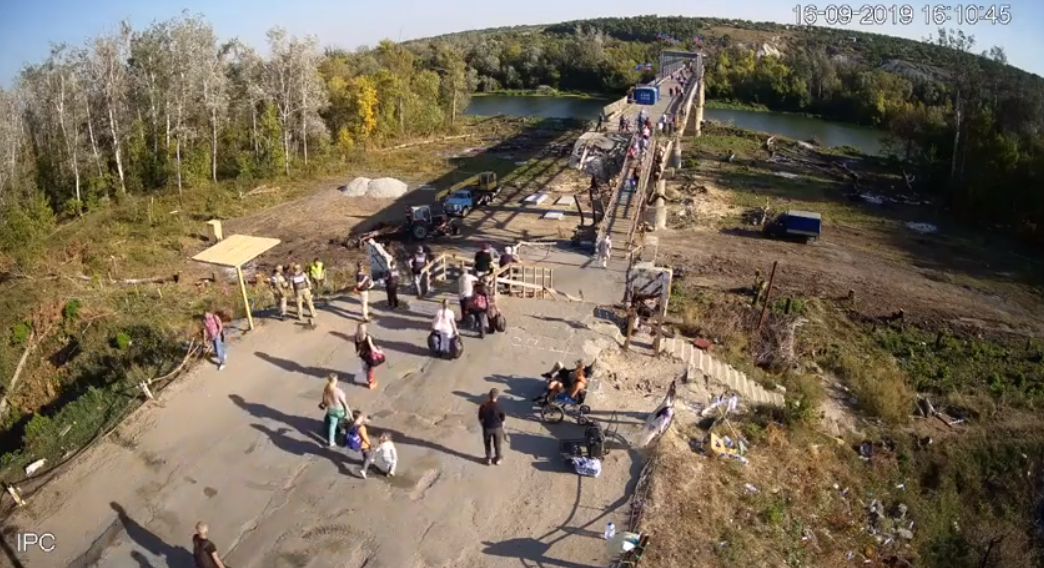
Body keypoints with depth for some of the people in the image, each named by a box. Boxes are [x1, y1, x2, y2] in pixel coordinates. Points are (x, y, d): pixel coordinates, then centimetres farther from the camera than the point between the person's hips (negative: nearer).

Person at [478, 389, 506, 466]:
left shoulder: (483, 406, -19)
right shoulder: (499, 407, -24)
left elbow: (480, 419, -8)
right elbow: (503, 419, -13)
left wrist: (483, 426, 11)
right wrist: (502, 427, 6)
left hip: (487, 428, 1)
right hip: (497, 428, -1)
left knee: (487, 444, 23)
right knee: (498, 444, 22)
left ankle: (489, 459, 38)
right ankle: (498, 459, 38)